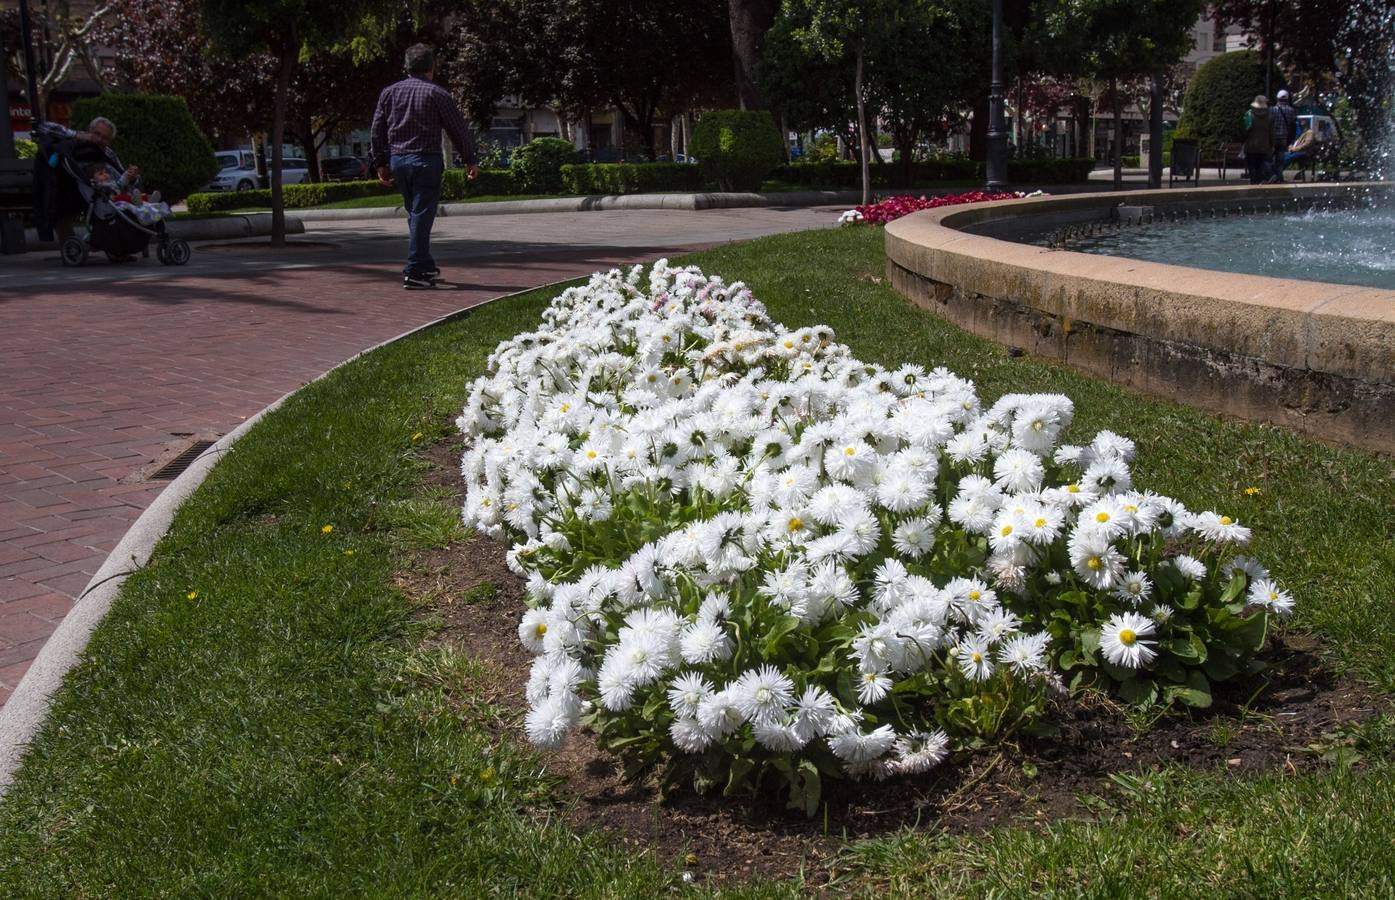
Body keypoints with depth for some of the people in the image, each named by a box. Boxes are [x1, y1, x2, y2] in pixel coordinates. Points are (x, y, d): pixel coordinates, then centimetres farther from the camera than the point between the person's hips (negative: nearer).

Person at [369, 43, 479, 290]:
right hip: (425, 160, -5)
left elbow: (377, 131, 10)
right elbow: (459, 129, -1)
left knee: (414, 214, 18)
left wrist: (380, 163, 16)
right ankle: (414, 272, -7)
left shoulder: (389, 92, 9)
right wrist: (471, 160, 9)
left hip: (397, 160, 5)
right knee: (421, 216, -4)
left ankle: (425, 265, 26)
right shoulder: (436, 94, -4)